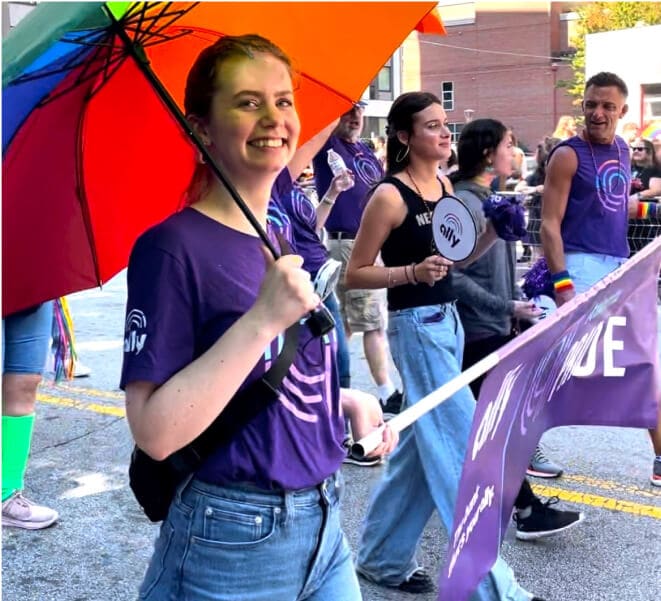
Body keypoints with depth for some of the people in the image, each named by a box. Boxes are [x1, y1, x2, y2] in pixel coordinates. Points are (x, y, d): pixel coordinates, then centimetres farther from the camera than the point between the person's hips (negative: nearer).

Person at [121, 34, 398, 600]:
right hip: (230, 547, -7)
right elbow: (156, 431, -24)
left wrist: (346, 401, 4)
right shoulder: (173, 248, -17)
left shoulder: (286, 244, 6)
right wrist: (265, 317, -28)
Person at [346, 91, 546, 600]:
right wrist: (414, 272, -24)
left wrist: (490, 233, -2)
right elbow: (354, 274, -12)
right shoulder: (390, 195, -14)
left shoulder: (444, 185, 9)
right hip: (415, 327, -9)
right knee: (462, 448, -5)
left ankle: (383, 558, 29)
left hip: (448, 321, 9)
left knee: (423, 445, 15)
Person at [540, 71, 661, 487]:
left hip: (622, 266, 7)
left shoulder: (622, 150, 12)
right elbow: (550, 224, -13)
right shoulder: (568, 155, -9)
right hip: (583, 265, -7)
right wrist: (561, 283, -21)